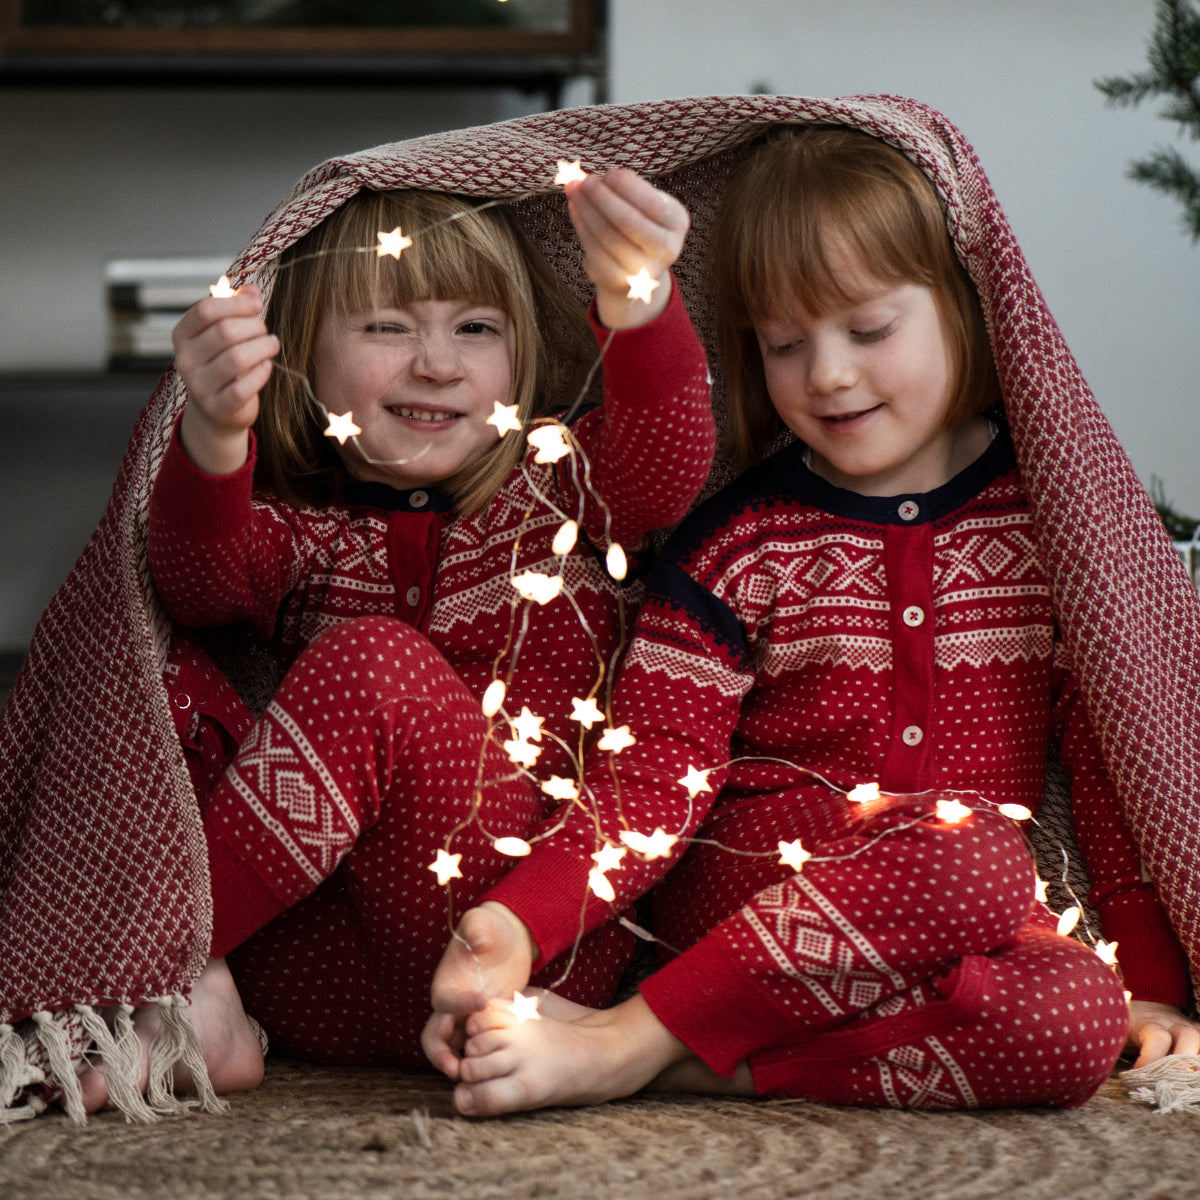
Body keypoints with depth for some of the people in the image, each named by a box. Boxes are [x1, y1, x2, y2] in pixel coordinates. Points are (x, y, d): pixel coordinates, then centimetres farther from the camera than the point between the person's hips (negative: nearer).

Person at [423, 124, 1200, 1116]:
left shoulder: (1049, 511, 6)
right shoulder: (741, 544, 0)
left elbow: (1113, 752, 6)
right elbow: (649, 786, -6)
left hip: (961, 919, 3)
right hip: (749, 880, -3)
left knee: (1078, 1023, -32)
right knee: (972, 863, -35)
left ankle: (699, 1064, -26)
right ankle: (623, 1044, -26)